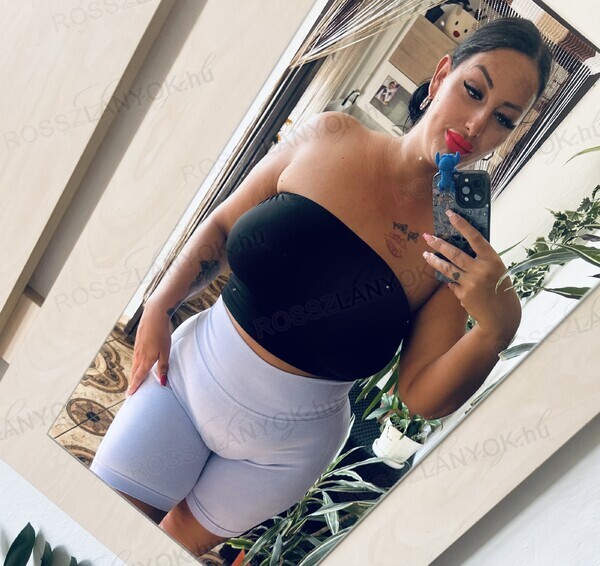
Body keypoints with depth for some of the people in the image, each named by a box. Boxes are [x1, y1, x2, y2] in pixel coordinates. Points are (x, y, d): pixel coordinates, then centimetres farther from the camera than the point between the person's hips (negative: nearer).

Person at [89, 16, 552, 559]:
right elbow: (223, 226, 1)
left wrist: (496, 329, -30)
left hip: (285, 441, -1)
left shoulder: (460, 249, -15)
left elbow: (424, 397, -14)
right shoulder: (328, 138, -12)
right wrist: (158, 309, -5)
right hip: (190, 369, 1)